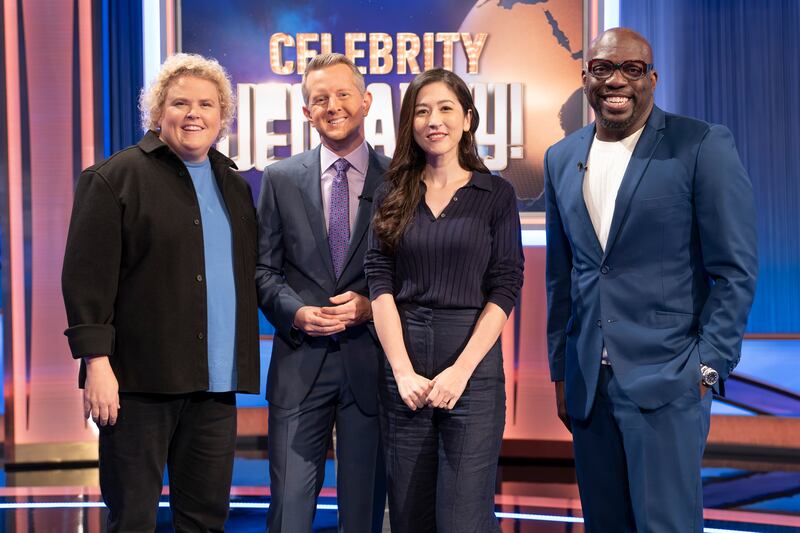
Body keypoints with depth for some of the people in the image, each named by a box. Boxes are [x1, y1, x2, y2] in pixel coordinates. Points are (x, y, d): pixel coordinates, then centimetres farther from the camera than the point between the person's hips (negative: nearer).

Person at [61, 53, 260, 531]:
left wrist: (245, 364, 9)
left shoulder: (234, 185, 15)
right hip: (140, 379, -5)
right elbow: (87, 277, -9)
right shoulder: (116, 177, -3)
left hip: (216, 381, 5)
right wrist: (96, 362, -15)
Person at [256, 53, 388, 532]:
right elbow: (264, 270, 6)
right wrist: (297, 313, -11)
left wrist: (370, 307, -13)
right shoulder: (281, 179, 7)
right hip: (300, 363, 1)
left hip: (370, 362, 0)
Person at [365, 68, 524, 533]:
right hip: (404, 372, 3)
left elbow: (505, 288, -4)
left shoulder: (496, 194, 2)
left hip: (473, 369, -2)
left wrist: (460, 370, -14)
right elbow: (380, 283, 1)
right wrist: (403, 370, -10)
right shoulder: (392, 195, 8)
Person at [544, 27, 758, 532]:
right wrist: (561, 371, 14)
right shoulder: (562, 159, 10)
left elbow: (735, 269, -6)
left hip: (666, 378, -5)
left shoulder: (703, 146, -6)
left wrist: (708, 367, -11)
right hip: (588, 382, 5)